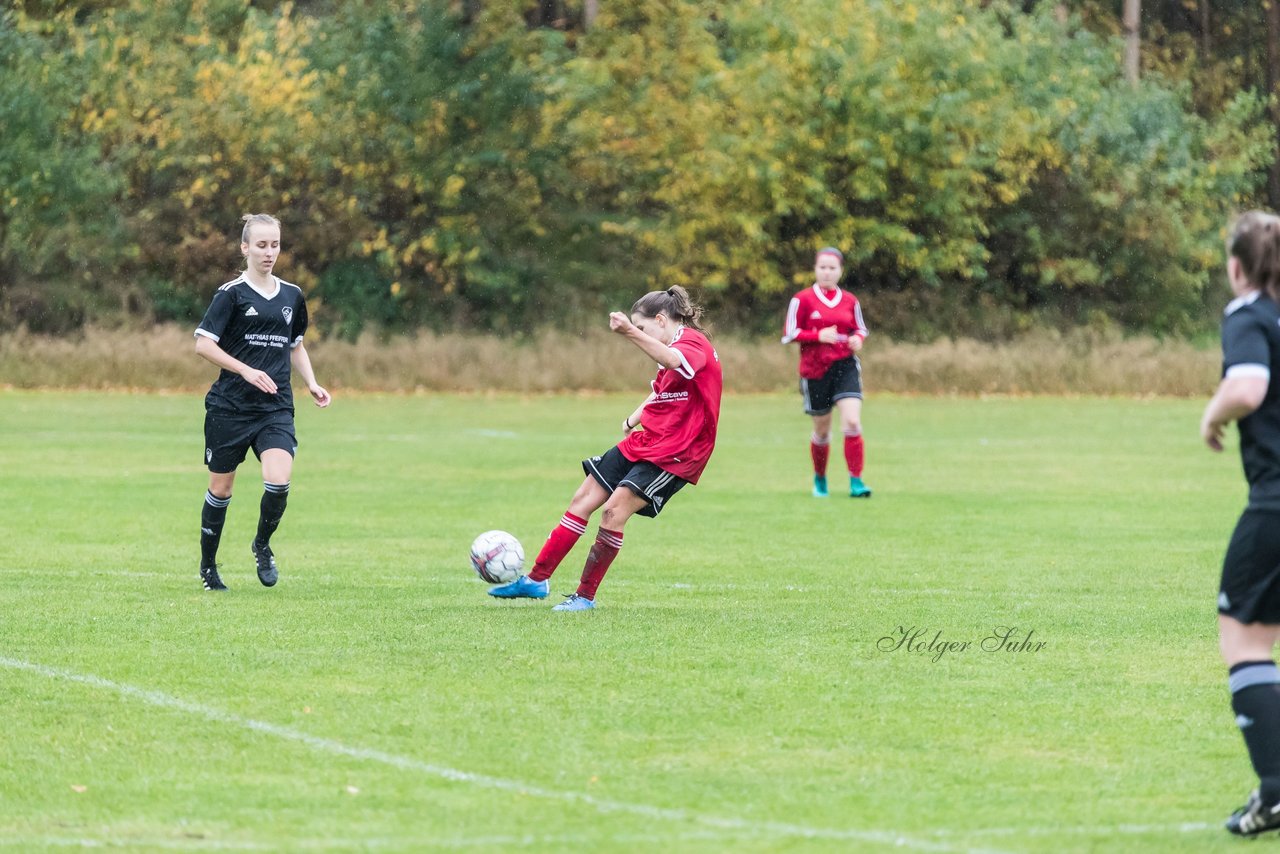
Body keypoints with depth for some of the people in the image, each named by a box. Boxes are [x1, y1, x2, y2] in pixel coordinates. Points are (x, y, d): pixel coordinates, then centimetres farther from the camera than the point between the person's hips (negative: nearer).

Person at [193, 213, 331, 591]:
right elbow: (203, 344, -10)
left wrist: (311, 383, 8)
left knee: (278, 482, -17)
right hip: (230, 405, -3)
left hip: (276, 408, 3)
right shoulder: (231, 294, -5)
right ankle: (208, 566, 24)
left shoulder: (291, 296, 10)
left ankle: (262, 545, 10)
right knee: (221, 488, 6)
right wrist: (247, 371, -18)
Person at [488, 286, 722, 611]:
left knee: (614, 509, -19)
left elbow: (674, 362, -41)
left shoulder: (693, 343, -15)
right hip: (642, 442, 10)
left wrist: (631, 332, -54)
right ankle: (536, 579, 14)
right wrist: (635, 418, 21)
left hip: (673, 453, -10)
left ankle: (586, 596, -7)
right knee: (582, 500, 7)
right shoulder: (677, 346, 15)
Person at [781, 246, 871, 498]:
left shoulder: (849, 301, 6)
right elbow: (789, 334, -6)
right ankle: (820, 478, 34)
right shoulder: (802, 300, -3)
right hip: (814, 371, -1)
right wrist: (818, 336, -18)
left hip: (845, 366, 1)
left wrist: (858, 338, -4)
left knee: (852, 422, -17)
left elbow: (860, 328, 19)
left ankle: (856, 482, -13)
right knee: (822, 430, 9)